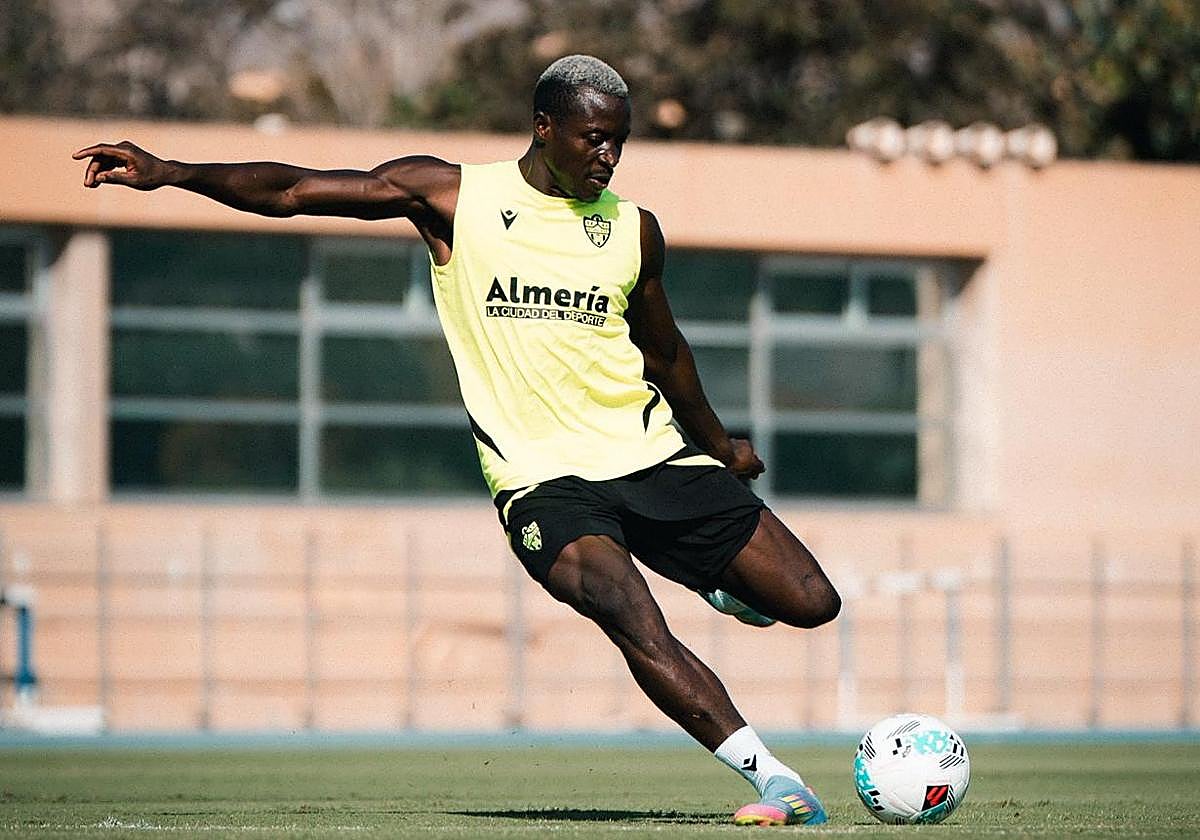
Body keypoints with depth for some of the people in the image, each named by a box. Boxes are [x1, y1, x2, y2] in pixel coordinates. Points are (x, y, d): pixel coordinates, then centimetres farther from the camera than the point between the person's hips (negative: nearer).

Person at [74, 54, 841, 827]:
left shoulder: (633, 229, 8)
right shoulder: (453, 197, -1)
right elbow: (295, 191, -3)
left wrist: (720, 446, 34)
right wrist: (169, 173, -12)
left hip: (657, 459, 4)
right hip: (544, 480, -4)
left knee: (811, 602, -5)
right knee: (637, 626, -28)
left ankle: (722, 580, 29)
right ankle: (775, 780, -22)